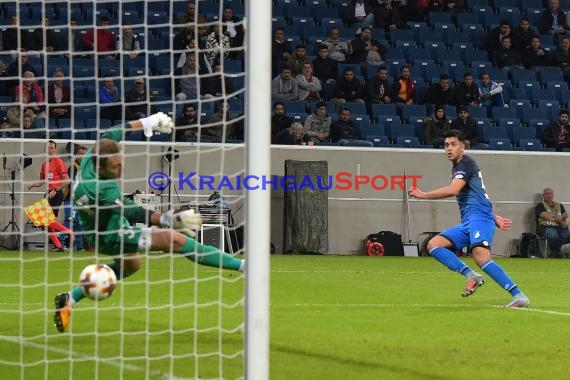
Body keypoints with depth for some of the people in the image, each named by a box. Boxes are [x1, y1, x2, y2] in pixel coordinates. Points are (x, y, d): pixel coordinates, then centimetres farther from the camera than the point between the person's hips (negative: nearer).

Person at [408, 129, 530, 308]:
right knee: (433, 245, -3)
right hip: (467, 223, 10)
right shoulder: (457, 167, 25)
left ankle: (519, 296, -31)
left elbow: (453, 190, -21)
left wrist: (423, 195, -13)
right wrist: (494, 217, 29)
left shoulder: (466, 163, -5)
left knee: (481, 258, -29)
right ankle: (471, 275, -15)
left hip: (479, 219, -10)